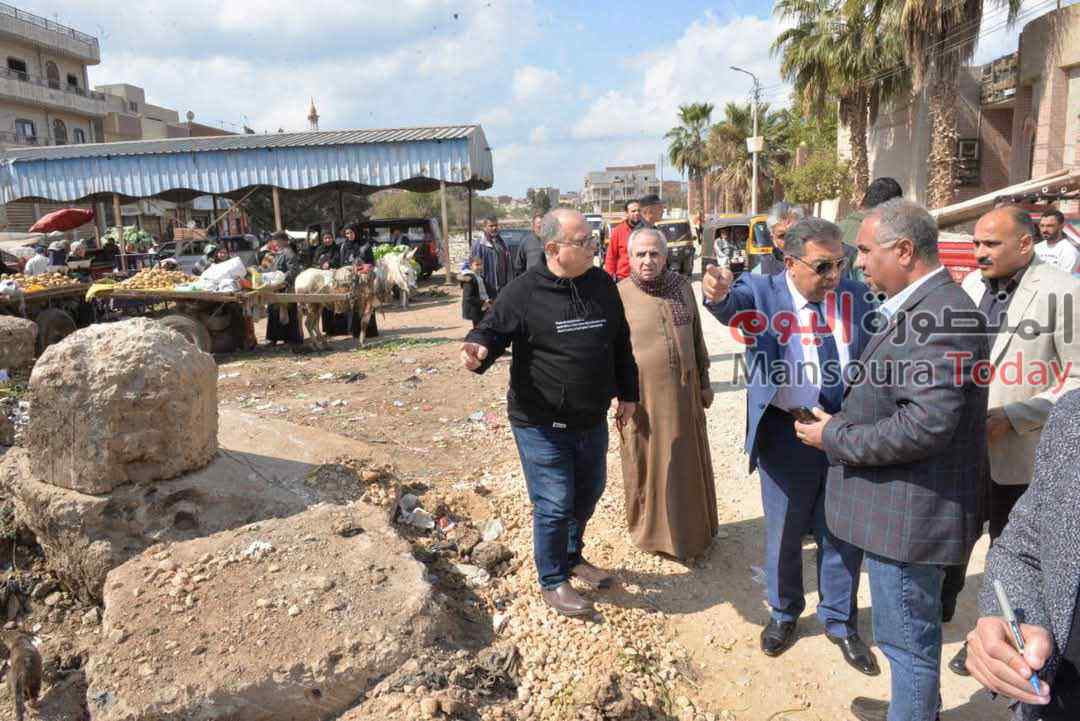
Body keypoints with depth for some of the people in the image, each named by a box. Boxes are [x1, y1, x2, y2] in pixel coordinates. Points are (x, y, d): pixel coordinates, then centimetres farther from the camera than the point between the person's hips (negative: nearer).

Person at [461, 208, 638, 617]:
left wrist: (627, 393, 14)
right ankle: (552, 581, 25)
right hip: (541, 424, -6)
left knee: (588, 493, 21)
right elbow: (493, 330, -12)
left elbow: (621, 344, 12)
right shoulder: (524, 292, -15)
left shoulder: (602, 285, 2)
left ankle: (572, 556, 47)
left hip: (592, 420, 6)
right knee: (555, 503, 1)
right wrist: (478, 348, -36)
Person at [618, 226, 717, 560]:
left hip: (683, 394, 4)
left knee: (688, 462, 15)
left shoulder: (682, 287, 3)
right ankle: (651, 530, 30)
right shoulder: (620, 295, -8)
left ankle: (693, 528, 35)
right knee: (647, 464, 9)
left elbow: (696, 336, 11)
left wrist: (704, 382, 12)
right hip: (642, 396, -3)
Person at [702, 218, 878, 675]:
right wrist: (718, 293, -54)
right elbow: (736, 302, -30)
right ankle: (784, 613, 40)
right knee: (783, 533, 15)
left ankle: (840, 621, 38)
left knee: (842, 534, 16)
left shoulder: (857, 296, 0)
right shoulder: (763, 290, -8)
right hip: (787, 434, -2)